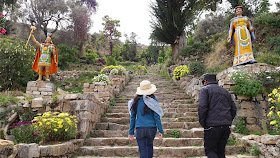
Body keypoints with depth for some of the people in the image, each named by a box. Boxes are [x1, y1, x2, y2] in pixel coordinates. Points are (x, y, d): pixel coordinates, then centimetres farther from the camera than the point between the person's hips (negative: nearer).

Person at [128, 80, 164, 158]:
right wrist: (161, 131, -2)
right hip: (151, 128, 0)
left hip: (140, 129, 0)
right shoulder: (152, 100, -6)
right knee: (149, 145, 27)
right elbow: (156, 116, -8)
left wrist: (131, 132, 12)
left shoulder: (136, 101, 0)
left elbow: (132, 117, 4)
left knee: (143, 151, 5)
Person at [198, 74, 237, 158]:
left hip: (212, 126, -6)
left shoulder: (205, 89, 1)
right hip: (226, 127, 6)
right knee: (220, 151, 14)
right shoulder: (225, 91, 21)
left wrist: (202, 123, -5)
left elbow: (202, 107, -14)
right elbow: (233, 109, 18)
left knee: (209, 150, 4)